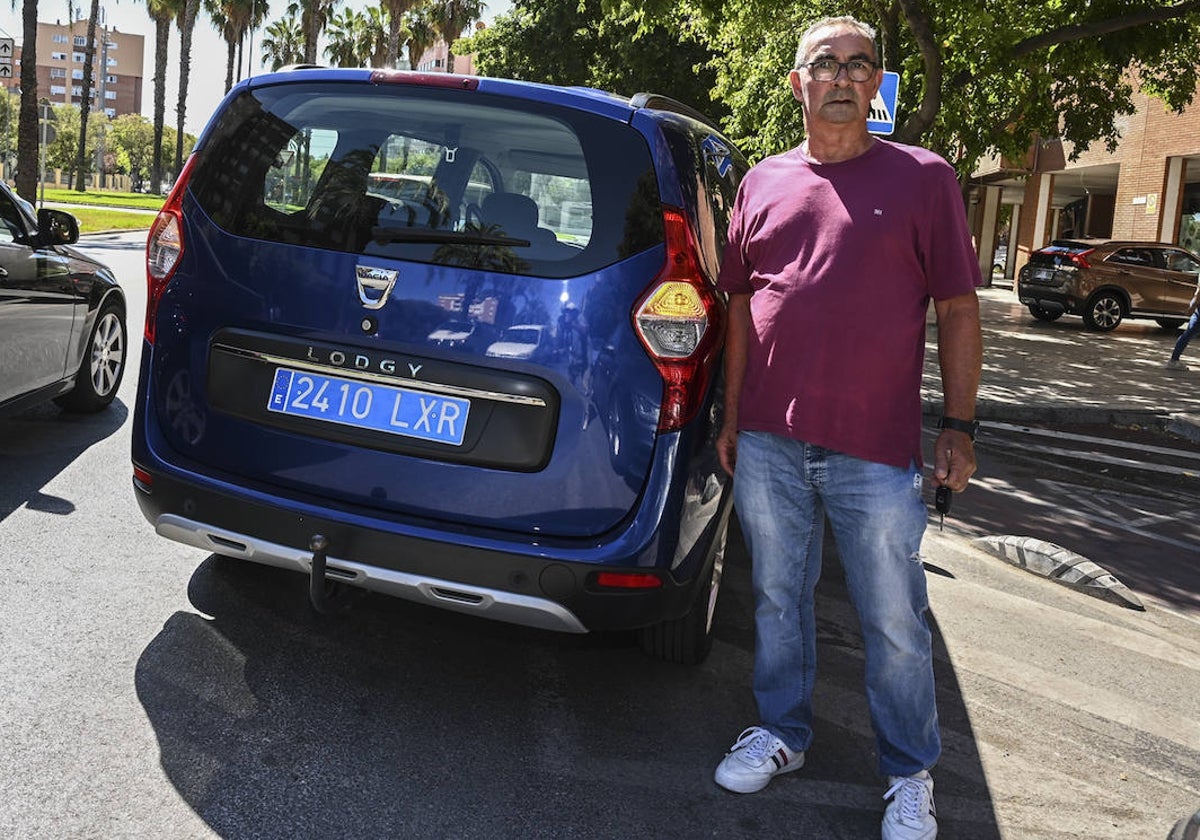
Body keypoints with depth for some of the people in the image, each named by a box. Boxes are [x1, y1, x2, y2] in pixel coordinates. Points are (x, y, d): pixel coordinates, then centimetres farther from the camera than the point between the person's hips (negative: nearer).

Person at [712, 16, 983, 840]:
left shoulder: (922, 177, 1)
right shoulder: (763, 183, 10)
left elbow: (957, 309, 1)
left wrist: (960, 424, -3)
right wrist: (731, 416, 11)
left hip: (876, 448, -3)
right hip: (768, 441, 3)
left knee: (895, 623, 7)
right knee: (779, 599, 16)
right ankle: (783, 731, 35)